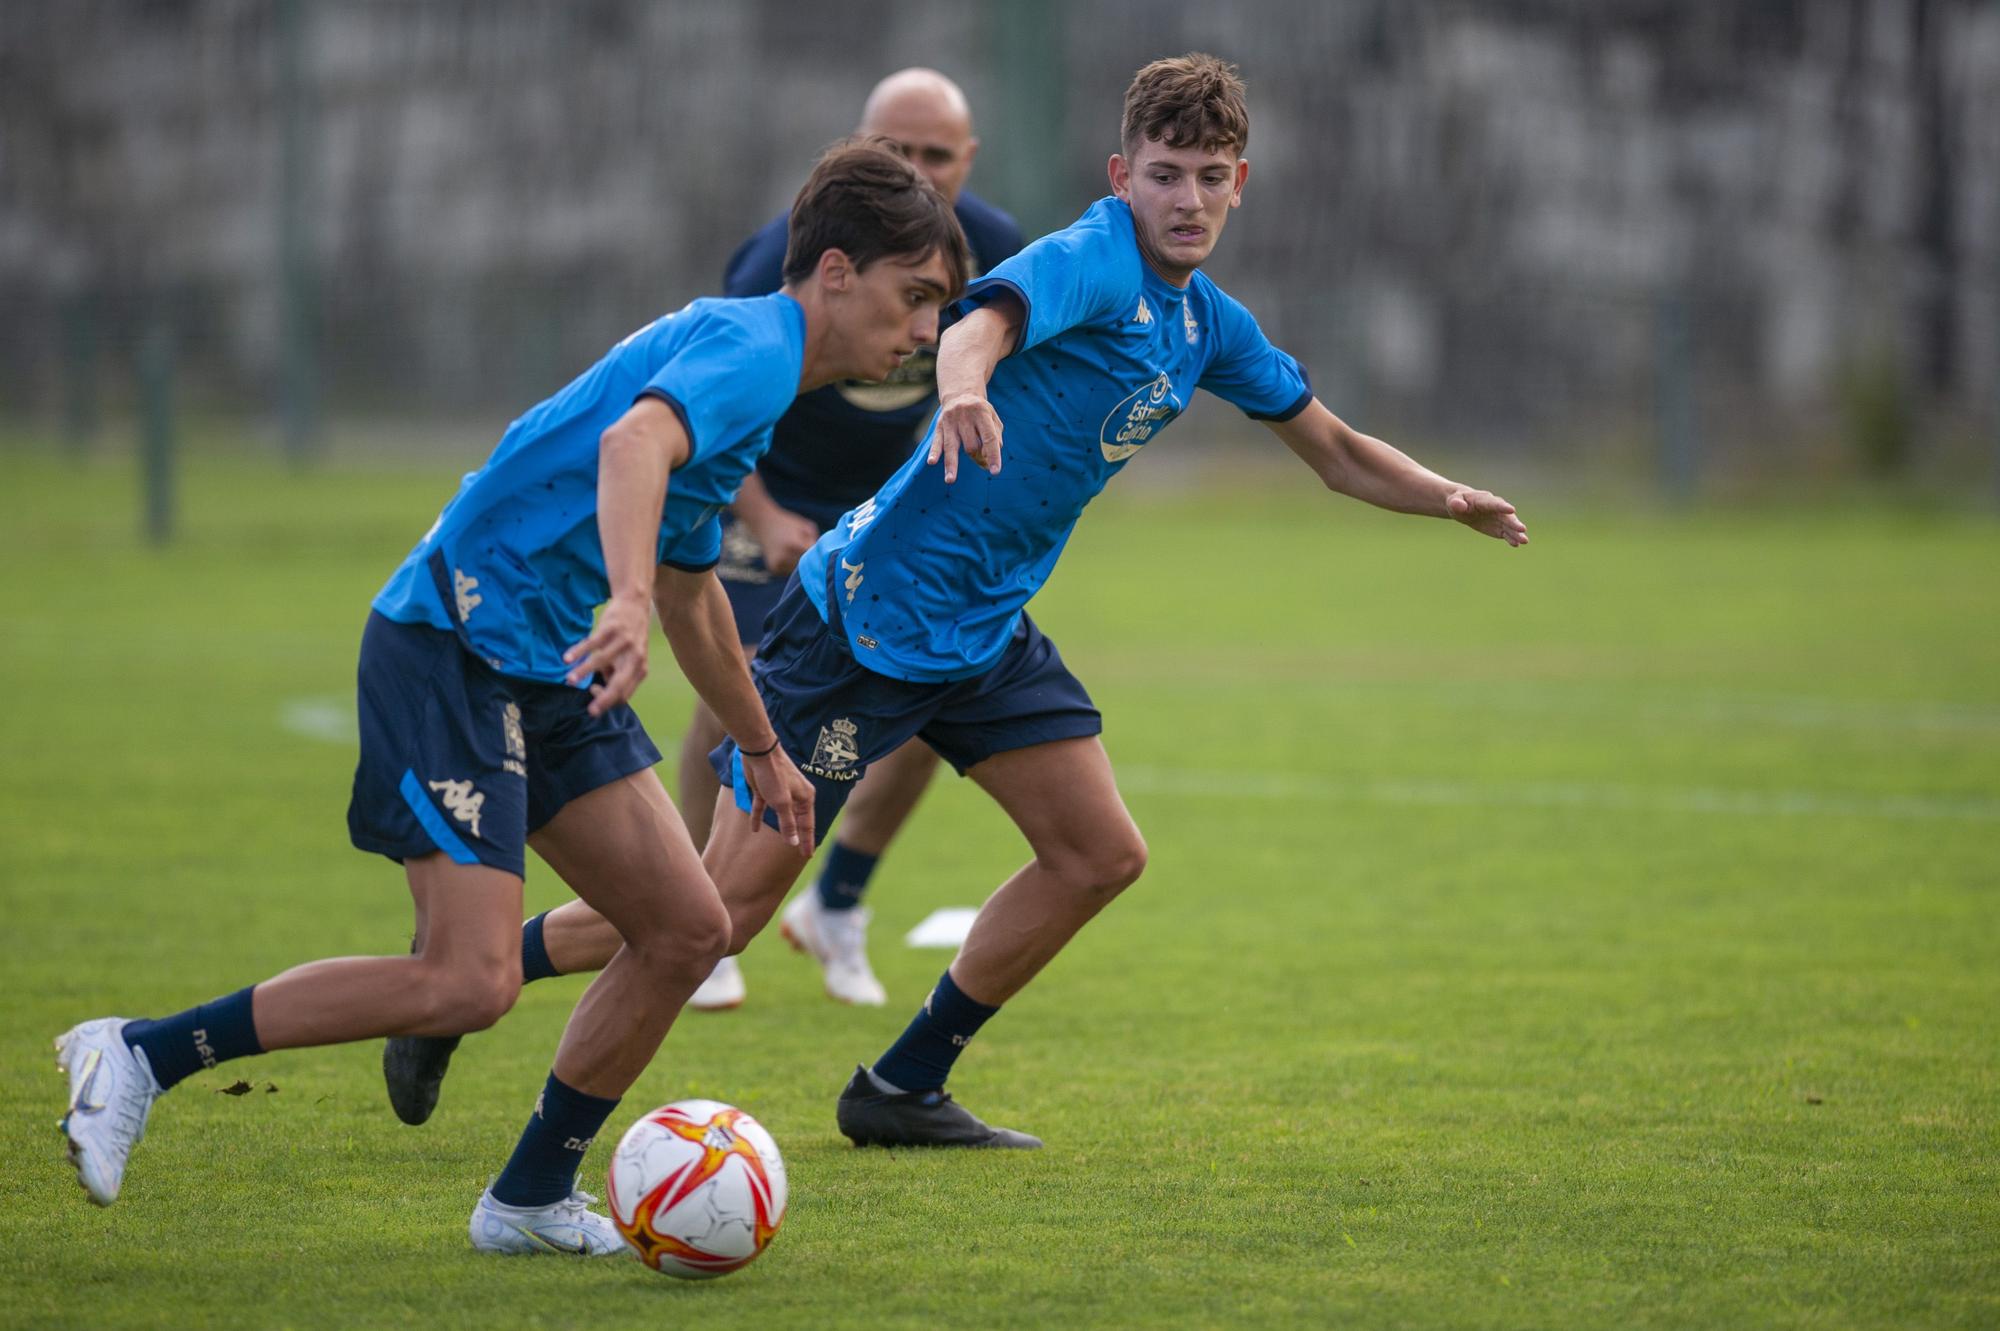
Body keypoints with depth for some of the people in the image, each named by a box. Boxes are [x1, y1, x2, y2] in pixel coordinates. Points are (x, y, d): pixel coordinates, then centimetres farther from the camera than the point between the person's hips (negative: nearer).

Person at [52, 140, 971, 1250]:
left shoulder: (751, 359, 20)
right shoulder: (753, 345, -11)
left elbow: (689, 585, 35)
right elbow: (634, 441, -34)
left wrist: (761, 748, 44)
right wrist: (629, 603, -51)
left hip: (548, 672, 10)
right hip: (454, 646, -10)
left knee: (686, 930, 5)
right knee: (468, 981, -17)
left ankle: (531, 1199, 16)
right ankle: (142, 1055, -7)